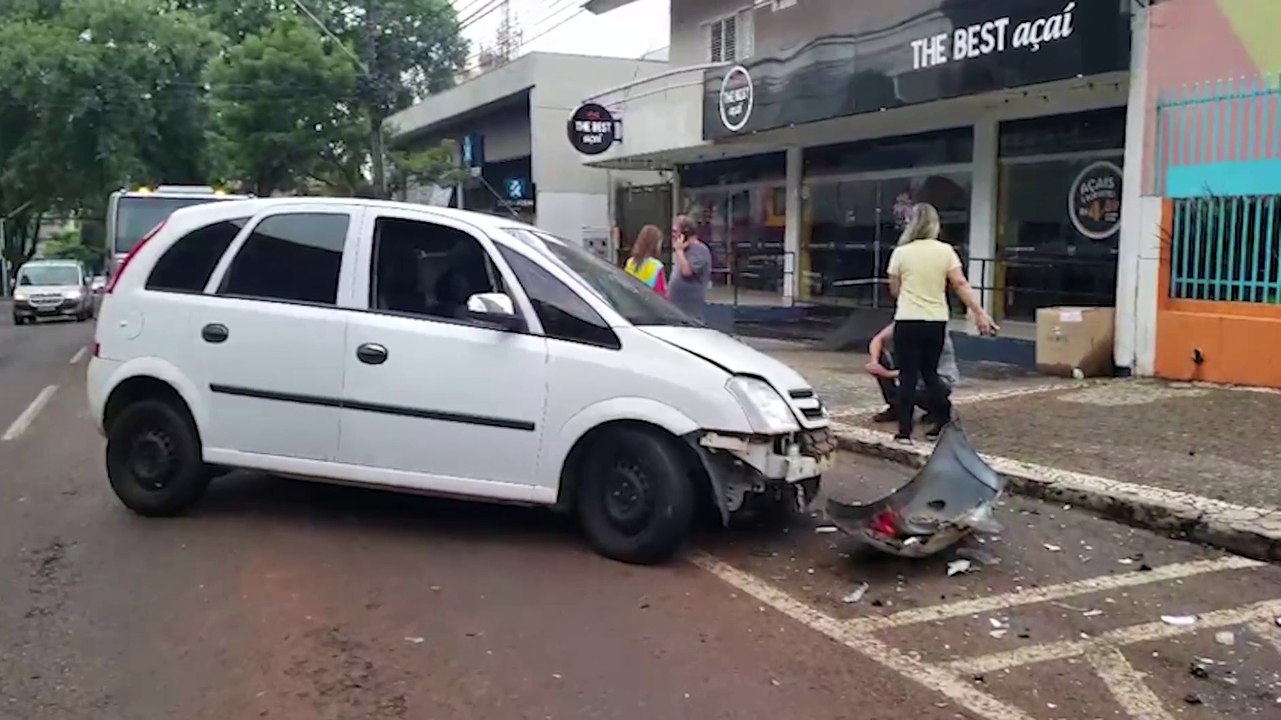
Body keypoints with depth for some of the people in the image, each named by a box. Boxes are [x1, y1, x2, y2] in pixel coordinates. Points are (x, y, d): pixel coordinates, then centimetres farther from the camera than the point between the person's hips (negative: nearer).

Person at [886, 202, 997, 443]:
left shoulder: (901, 253, -4)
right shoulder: (945, 251, 0)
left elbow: (894, 290, 3)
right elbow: (960, 284, -7)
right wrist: (979, 312, -7)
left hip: (908, 321, -3)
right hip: (936, 321, 3)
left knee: (908, 375, 3)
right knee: (930, 373, 18)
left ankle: (905, 430, 2)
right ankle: (944, 423, 17)